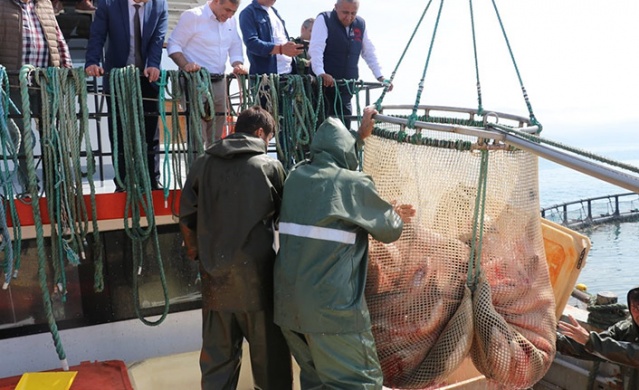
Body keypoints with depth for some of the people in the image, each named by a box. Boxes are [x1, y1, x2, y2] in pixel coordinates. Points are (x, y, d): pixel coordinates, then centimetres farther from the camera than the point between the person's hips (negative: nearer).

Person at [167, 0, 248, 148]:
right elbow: (174, 45, -7)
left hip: (219, 83, 6)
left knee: (216, 134, 10)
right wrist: (185, 65, -24)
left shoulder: (231, 21, 12)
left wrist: (238, 64, -1)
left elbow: (236, 48, 20)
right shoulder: (192, 16, -7)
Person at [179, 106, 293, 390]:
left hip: (215, 277, 4)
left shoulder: (202, 165, 5)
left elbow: (187, 217, 8)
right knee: (270, 356, 10)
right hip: (256, 276, -3)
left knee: (217, 355, 15)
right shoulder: (270, 166, -5)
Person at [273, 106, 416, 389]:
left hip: (288, 302, 7)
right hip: (332, 306, -6)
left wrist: (360, 134, 37)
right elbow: (389, 231, 3)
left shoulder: (296, 176, 5)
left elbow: (327, 158, 27)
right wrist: (397, 217, 25)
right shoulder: (355, 183, -10)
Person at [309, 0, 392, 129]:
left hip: (347, 87, 5)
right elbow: (316, 48, -18)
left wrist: (380, 77, 8)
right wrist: (321, 74, -32)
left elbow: (369, 53, 17)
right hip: (325, 84, -5)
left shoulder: (360, 24, 10)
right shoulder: (324, 19, -6)